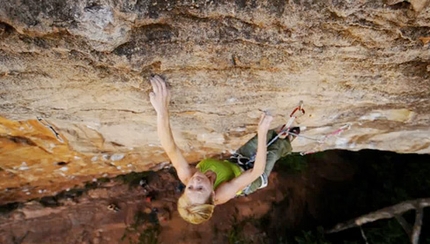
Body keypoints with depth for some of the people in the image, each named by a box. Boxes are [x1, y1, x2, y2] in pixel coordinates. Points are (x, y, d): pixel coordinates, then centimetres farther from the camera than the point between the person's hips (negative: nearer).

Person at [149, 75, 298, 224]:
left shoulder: (186, 177, -40)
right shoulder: (223, 193, -47)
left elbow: (170, 148, -53)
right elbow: (257, 171, -47)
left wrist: (162, 110, -68)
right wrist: (262, 133, -56)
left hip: (233, 164, 3)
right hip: (247, 178, -3)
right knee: (273, 152, 14)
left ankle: (276, 132, 40)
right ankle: (285, 143, 50)